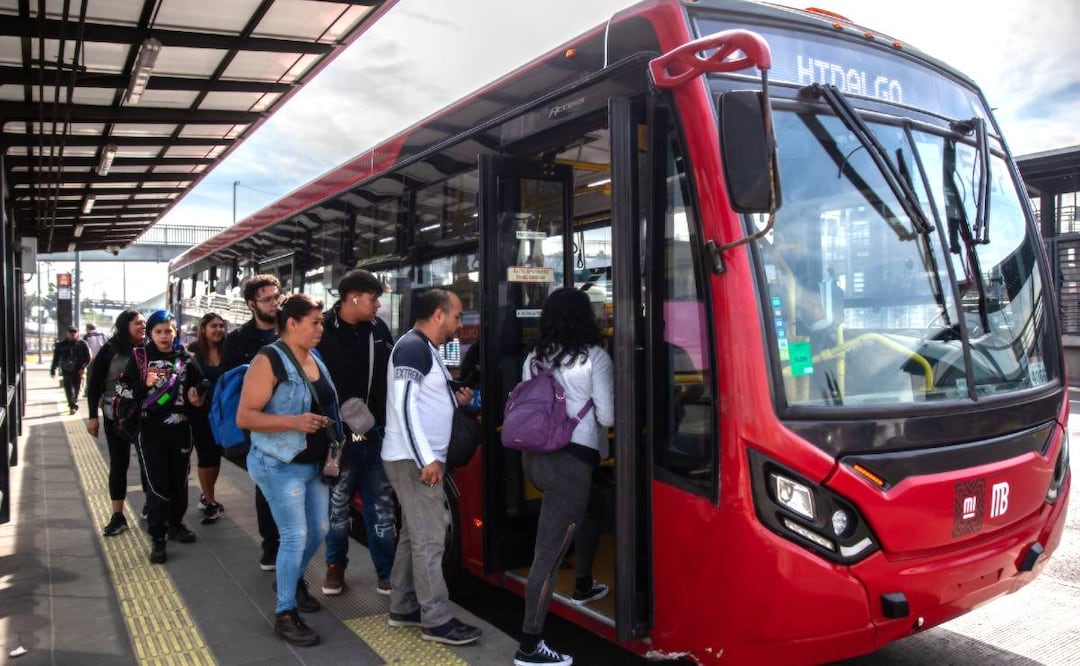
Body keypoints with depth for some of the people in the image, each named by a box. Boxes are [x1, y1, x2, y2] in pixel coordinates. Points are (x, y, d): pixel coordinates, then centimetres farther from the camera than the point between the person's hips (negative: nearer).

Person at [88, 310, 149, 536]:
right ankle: (117, 516, 11)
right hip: (116, 416, -1)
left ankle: (149, 505, 29)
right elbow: (94, 384, -2)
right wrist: (93, 416, -5)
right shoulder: (110, 350, -5)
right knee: (119, 463, 4)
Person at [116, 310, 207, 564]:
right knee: (158, 484, -3)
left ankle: (175, 525, 32)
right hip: (151, 430, -3)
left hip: (180, 429, 3)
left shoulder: (185, 357, 4)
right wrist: (144, 384, -19)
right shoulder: (140, 357, -3)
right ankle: (157, 538, 6)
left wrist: (197, 400, -4)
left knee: (179, 481, 12)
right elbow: (122, 389, -3)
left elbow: (199, 388, 16)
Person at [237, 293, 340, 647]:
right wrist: (294, 422, -28)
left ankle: (293, 578, 42)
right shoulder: (269, 360, -15)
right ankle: (285, 613, 10)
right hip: (281, 466, -8)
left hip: (315, 463, 8)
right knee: (295, 535, -6)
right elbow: (244, 417, -20)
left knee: (319, 530, 16)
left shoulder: (315, 359, 8)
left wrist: (331, 427, 10)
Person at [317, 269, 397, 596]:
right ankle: (335, 566, 31)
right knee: (338, 505, 13)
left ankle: (386, 572, 20)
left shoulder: (379, 329, 5)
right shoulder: (323, 330, -10)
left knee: (382, 507, 10)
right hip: (338, 434, -3)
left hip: (377, 434, 4)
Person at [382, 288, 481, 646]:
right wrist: (426, 459, -26)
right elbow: (404, 405, -23)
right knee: (430, 538, -5)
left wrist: (454, 400, 6)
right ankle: (436, 620, 2)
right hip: (413, 459, -10)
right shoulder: (413, 346, -15)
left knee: (413, 534, 15)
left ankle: (403, 608, 24)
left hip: (420, 458, 10)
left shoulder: (426, 348, 16)